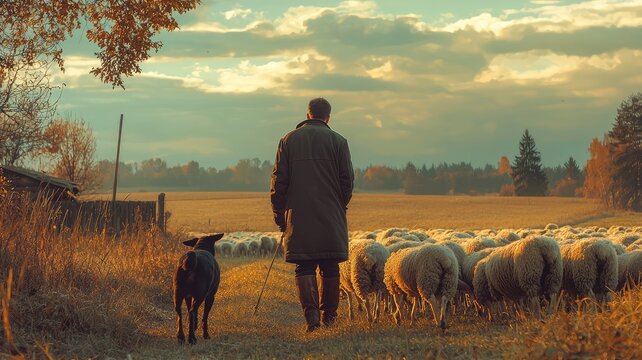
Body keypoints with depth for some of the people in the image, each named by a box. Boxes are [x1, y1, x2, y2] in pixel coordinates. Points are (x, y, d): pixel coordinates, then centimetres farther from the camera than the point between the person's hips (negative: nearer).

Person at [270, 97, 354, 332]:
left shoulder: (289, 140, 5)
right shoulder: (338, 141, 1)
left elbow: (278, 180, 3)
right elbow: (348, 180, 0)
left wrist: (279, 215, 9)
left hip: (299, 216, 0)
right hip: (331, 216, 0)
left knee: (304, 266, 1)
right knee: (330, 267, 9)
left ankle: (311, 312, -17)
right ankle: (329, 315, 13)